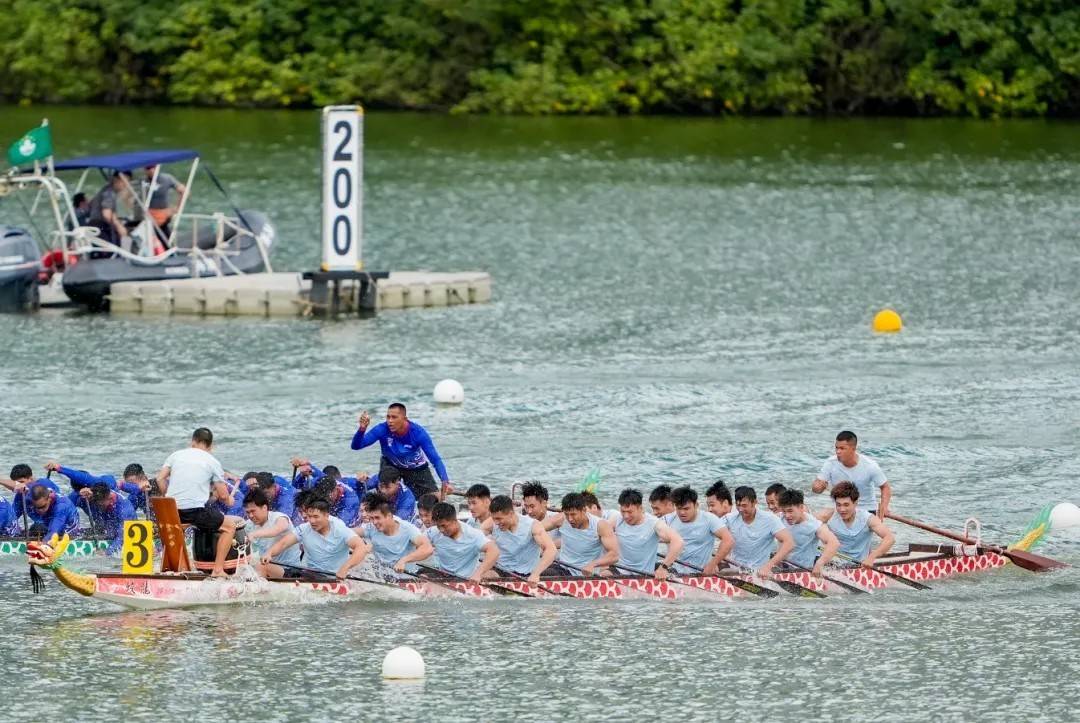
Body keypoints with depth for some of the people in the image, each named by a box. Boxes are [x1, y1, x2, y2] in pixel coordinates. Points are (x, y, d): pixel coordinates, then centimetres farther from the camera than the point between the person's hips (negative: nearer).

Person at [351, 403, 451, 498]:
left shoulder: (418, 432, -33)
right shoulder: (382, 430, -31)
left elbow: (435, 459, -33)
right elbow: (356, 446, -34)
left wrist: (445, 481, -48)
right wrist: (362, 429, -54)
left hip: (417, 469, 0)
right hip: (391, 465, 0)